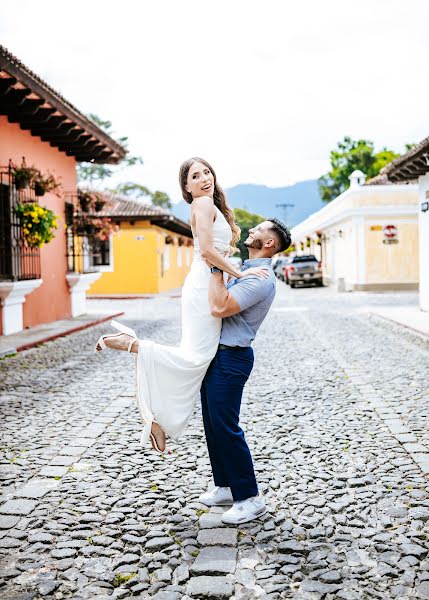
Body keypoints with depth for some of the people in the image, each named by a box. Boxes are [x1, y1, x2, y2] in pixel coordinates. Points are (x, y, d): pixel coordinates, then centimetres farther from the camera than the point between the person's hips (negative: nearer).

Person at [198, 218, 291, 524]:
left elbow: (220, 307, -28)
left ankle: (249, 498, 7)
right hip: (216, 353, 10)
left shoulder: (261, 279, -18)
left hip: (231, 358, -10)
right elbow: (217, 304, 29)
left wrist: (217, 268, -19)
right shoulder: (245, 269, 15)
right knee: (213, 424, 15)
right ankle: (226, 487, 28)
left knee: (225, 427, -6)